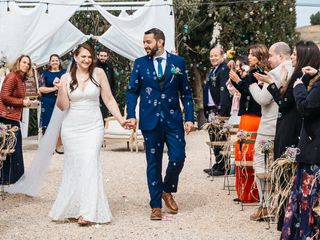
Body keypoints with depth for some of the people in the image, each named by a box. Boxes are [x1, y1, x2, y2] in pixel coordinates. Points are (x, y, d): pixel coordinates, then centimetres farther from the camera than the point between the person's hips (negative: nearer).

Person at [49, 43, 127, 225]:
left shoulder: (98, 73, -1)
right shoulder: (66, 78, 2)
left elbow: (109, 99, 2)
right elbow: (63, 106, -1)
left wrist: (121, 119, -4)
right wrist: (60, 89, -16)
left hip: (93, 127, -2)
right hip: (72, 127, 2)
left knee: (89, 164, -13)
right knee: (74, 167, 5)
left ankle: (87, 212, -14)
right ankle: (70, 208, 17)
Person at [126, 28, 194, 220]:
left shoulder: (178, 62, 4)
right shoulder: (140, 64, 4)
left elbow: (186, 92, 5)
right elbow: (132, 91, 4)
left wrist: (189, 118, -2)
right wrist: (131, 115, -9)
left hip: (173, 119, 0)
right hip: (150, 120, 0)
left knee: (178, 158, -7)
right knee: (154, 163, 4)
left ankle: (167, 191, 21)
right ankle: (156, 206, 11)